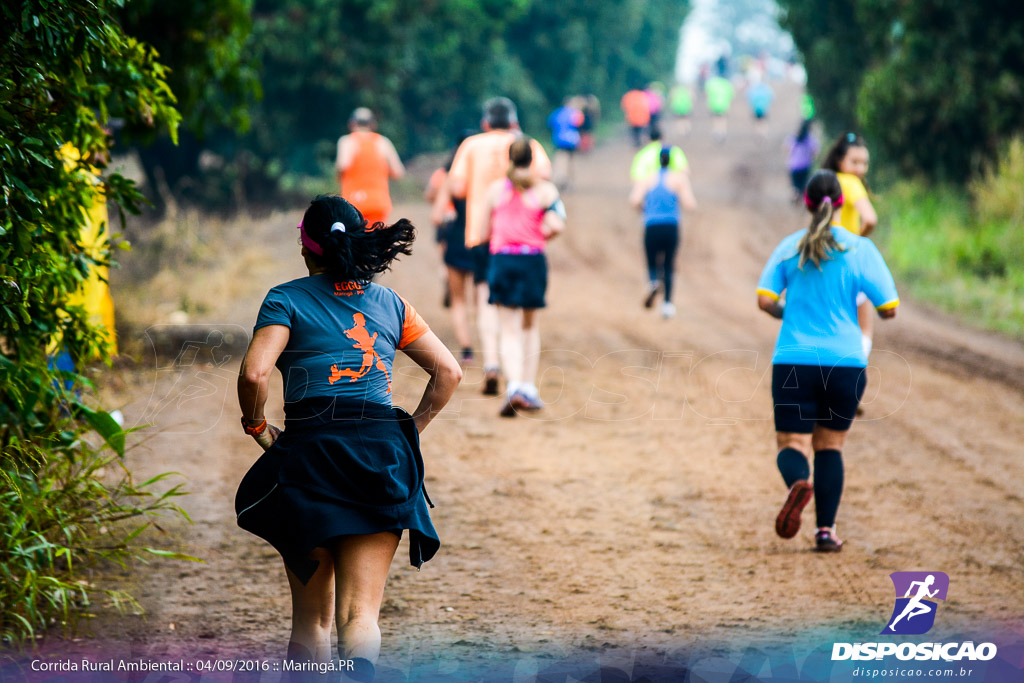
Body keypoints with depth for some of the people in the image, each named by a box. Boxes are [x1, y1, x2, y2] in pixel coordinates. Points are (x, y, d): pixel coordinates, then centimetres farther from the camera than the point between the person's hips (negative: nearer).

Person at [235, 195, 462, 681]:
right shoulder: (390, 304, 14)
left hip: (310, 452, -2)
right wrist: (411, 430, 18)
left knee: (310, 616, 13)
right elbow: (449, 372, 14)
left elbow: (254, 373, -13)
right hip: (382, 454, 2)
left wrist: (256, 426, 4)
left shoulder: (287, 300, 2)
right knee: (361, 612, -3)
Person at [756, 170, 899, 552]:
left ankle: (798, 483, -32)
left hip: (793, 361, 0)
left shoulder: (790, 247, 2)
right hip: (846, 363, 0)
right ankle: (826, 530, 7)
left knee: (792, 444, 3)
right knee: (830, 446, 15)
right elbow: (889, 309, -3)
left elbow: (765, 300, -5)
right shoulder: (860, 249, -2)